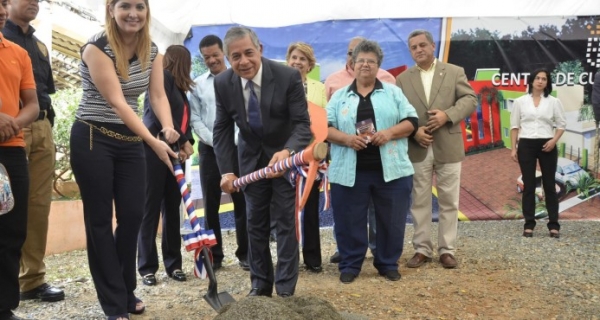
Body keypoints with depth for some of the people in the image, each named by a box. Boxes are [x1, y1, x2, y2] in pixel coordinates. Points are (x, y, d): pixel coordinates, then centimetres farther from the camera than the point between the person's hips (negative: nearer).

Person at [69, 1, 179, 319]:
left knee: (133, 215, 6)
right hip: (92, 140, -5)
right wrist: (154, 142, -29)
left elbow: (158, 95, -4)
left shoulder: (152, 51, 3)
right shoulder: (96, 47, -16)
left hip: (129, 141, 6)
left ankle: (126, 291, 25)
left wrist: (169, 129, -24)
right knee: (100, 220, 2)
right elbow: (117, 102, -23)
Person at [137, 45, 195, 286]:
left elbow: (183, 119, 11)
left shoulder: (178, 87, 18)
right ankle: (147, 267, 3)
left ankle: (173, 263, 13)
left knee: (172, 208, 7)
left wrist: (186, 143, -9)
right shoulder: (162, 78, -5)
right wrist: (183, 141, -11)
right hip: (154, 150, -7)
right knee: (151, 209, -3)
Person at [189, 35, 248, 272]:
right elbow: (195, 119, 2)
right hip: (210, 149, 1)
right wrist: (214, 141, -8)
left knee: (241, 202, 2)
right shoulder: (198, 84, 7)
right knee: (210, 204, 5)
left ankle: (245, 253, 12)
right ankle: (214, 255, 13)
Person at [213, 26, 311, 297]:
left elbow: (302, 123, -24)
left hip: (284, 155, -3)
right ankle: (260, 283, 24)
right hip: (251, 158, 4)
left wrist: (287, 151, -44)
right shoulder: (223, 83, -13)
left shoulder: (288, 76, -24)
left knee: (286, 222, -2)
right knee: (255, 223, 10)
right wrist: (226, 170, -16)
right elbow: (222, 129, -5)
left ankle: (285, 288, 8)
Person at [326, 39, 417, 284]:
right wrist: (346, 138, -15)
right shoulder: (340, 96, 9)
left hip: (390, 170, 0)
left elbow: (411, 121, 4)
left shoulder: (393, 92, 10)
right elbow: (325, 127, 3)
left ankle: (388, 264, 22)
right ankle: (350, 265, 19)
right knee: (349, 221, 5)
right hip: (350, 172, 0)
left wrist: (389, 133, -13)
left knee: (392, 221, 6)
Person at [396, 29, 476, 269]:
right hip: (417, 149, 1)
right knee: (419, 202, 5)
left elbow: (470, 101, -2)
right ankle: (422, 250, 14)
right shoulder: (403, 79, 9)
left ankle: (447, 250, 13)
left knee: (449, 202, 4)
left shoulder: (455, 72, 7)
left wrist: (447, 115, -17)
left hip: (448, 147, -1)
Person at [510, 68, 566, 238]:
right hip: (526, 145, 0)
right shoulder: (520, 102, 5)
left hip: (547, 145, 0)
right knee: (528, 186, 2)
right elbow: (515, 126, 7)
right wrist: (513, 147, 1)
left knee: (549, 185, 2)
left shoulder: (554, 102, 4)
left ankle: (554, 225, 7)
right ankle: (529, 225, 6)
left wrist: (554, 140, -11)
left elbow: (561, 124, 6)